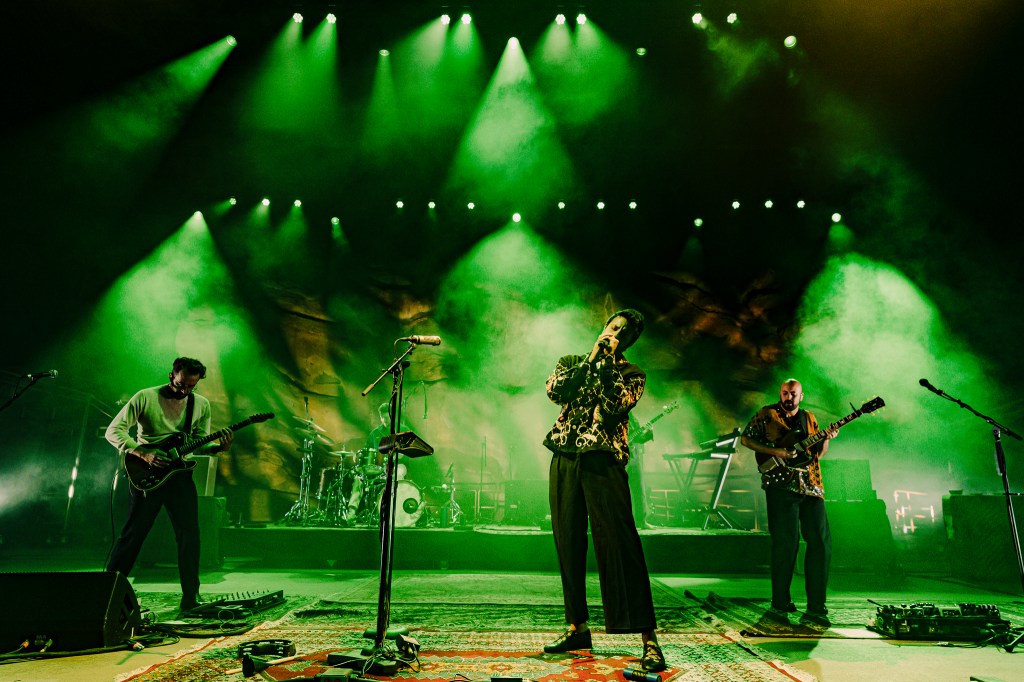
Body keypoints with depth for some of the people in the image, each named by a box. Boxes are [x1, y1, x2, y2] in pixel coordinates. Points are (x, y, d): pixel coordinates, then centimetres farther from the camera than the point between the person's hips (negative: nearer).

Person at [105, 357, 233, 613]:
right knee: (132, 534, 3)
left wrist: (219, 447, -14)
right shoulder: (145, 397, -7)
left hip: (179, 473, 3)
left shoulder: (201, 404, 4)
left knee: (189, 535, 0)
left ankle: (191, 596, 9)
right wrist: (144, 454, -19)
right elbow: (113, 431, -8)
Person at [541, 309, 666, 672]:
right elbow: (555, 390, -4)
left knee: (620, 544, -9)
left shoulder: (631, 373, 9)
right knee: (568, 543, 7)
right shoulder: (571, 362, 16)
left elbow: (617, 405, -10)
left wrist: (608, 361, -7)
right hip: (565, 457, 4)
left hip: (603, 461, -3)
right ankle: (577, 626, 21)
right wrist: (590, 358, -4)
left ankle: (648, 637, -2)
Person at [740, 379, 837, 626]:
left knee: (821, 542, 0)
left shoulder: (808, 418, 18)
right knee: (786, 543, -7)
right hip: (781, 486, -5)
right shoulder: (767, 414, 4)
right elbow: (746, 439, 0)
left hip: (811, 486, 5)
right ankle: (780, 604, 5)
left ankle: (815, 607, 9)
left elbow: (818, 453, 18)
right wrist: (775, 452, -10)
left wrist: (826, 438, -2)